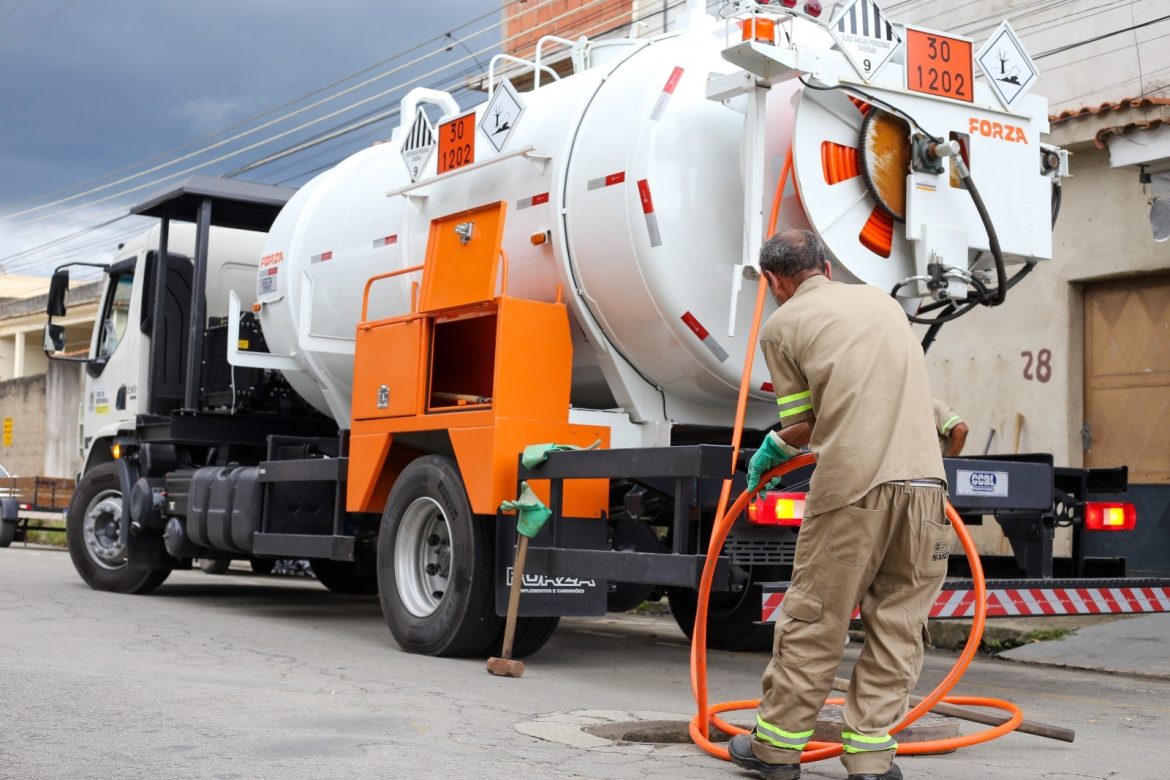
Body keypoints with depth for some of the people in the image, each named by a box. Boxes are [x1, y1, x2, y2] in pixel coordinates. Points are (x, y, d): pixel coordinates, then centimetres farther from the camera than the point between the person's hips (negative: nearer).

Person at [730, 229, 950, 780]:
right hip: (923, 480, 4)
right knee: (898, 625, 9)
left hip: (852, 488, -4)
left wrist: (771, 449, 30)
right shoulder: (882, 300, 22)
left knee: (814, 620, 7)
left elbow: (806, 426, 9)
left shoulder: (782, 326, 6)